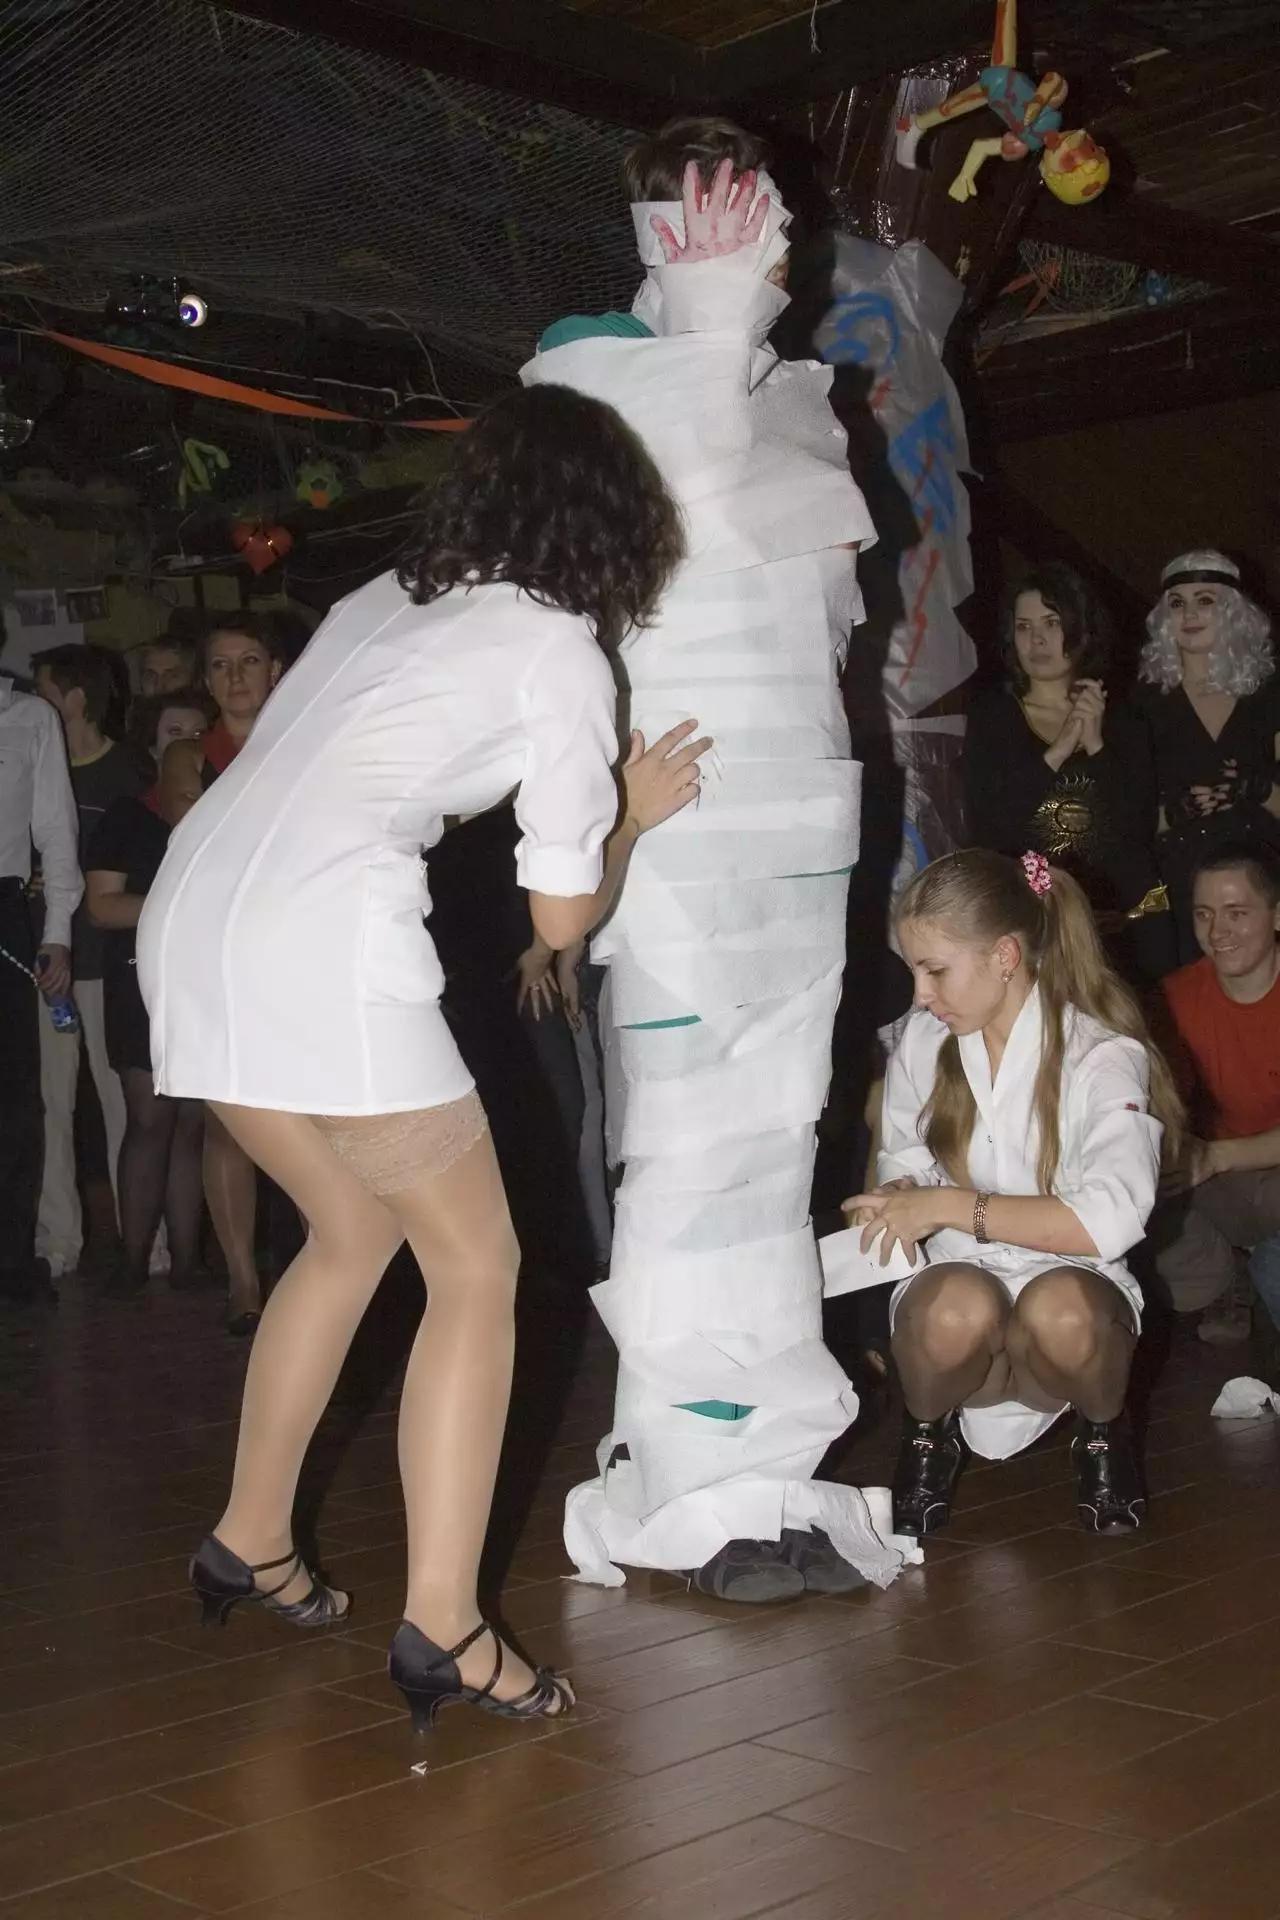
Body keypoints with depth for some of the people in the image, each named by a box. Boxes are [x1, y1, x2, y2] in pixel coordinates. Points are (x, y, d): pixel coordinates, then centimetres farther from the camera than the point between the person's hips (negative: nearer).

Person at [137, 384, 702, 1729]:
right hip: (321, 947, -8)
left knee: (353, 1228, 24)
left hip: (190, 923, 8)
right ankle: (440, 1625, 0)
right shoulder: (563, 656, 3)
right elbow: (562, 915, 4)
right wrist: (633, 811, 22)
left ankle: (249, 1540, 31)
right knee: (475, 1266, 5)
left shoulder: (389, 600, 23)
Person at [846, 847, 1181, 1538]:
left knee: (1061, 1308, -39)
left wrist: (950, 1205, -25)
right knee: (958, 1306, -36)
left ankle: (1101, 1430, -2)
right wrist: (897, 1199, -7)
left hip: (1069, 1280, -2)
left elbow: (1109, 1220, -24)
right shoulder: (925, 1042, 4)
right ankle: (930, 1429, 0)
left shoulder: (1103, 1059, -10)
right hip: (956, 1275, 2)